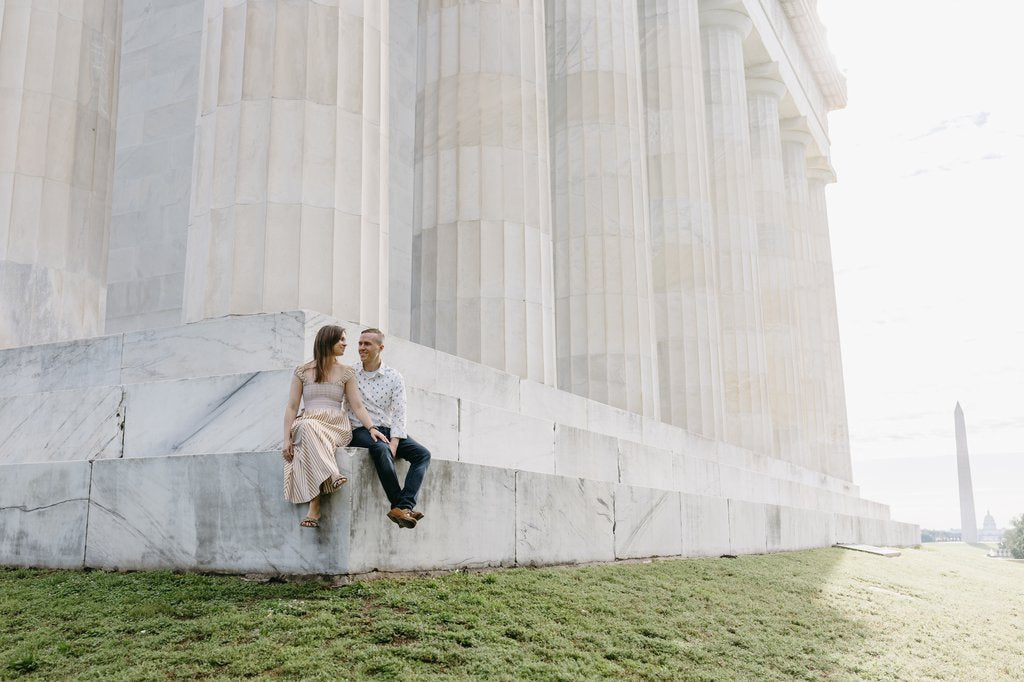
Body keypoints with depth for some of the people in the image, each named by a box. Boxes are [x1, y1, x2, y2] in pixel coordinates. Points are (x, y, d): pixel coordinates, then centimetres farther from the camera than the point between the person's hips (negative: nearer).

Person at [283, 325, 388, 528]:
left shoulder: (346, 373, 14)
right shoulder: (302, 372, 11)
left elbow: (357, 406, 7)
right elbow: (292, 407, 6)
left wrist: (371, 428, -10)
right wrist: (287, 438, -5)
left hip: (337, 427, 0)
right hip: (306, 425, 0)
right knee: (309, 427, -39)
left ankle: (314, 510, -44)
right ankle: (332, 476, -53)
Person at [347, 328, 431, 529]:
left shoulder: (394, 377, 7)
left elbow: (399, 415, 1)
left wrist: (393, 443, -16)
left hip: (387, 430, 3)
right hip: (360, 431, -3)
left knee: (422, 454, -19)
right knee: (381, 449, -35)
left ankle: (403, 506, -34)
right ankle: (400, 505, -33)